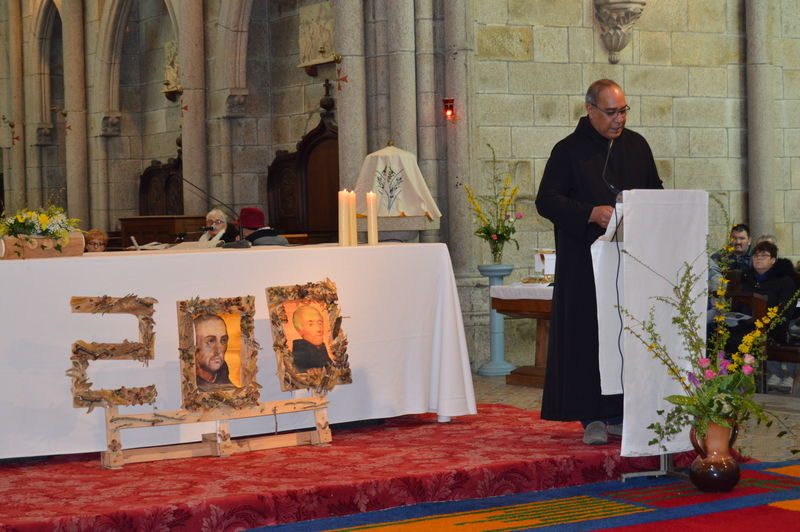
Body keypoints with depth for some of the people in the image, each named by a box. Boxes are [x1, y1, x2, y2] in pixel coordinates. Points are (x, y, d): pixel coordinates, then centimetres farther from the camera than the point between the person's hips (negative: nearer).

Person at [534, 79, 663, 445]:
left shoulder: (637, 146, 12)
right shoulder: (569, 150, -1)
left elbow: (656, 192, 19)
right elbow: (546, 200, -7)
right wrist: (591, 213, -19)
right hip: (585, 263, -4)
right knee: (588, 336, -5)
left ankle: (619, 413, 9)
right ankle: (591, 417, -1)